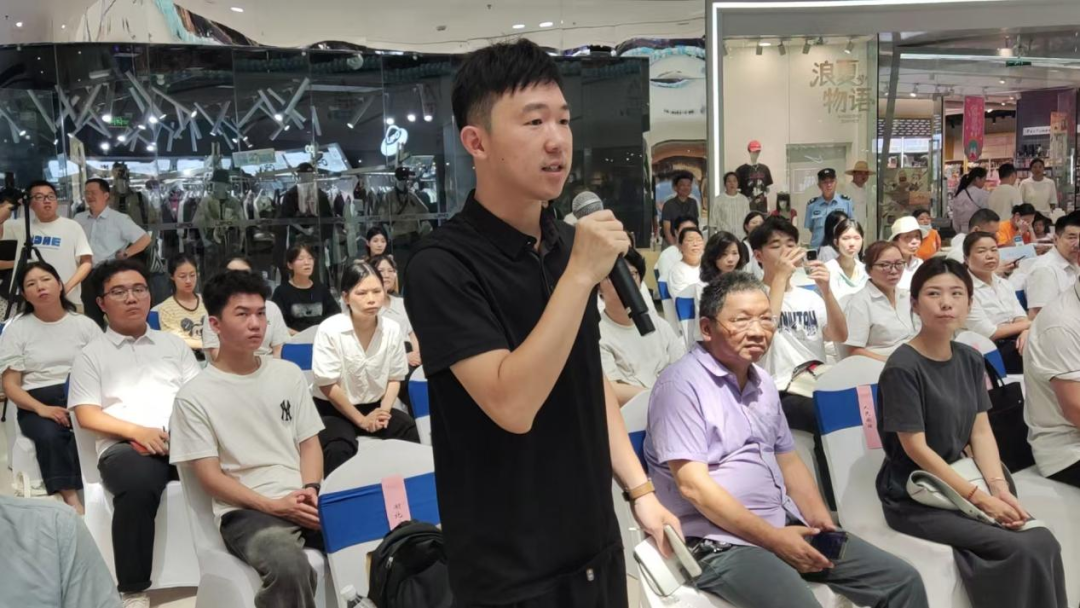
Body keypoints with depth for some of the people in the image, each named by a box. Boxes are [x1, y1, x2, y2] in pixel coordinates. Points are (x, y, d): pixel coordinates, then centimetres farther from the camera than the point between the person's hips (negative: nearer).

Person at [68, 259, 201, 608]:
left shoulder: (173, 344, 23)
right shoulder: (91, 355, 15)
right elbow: (87, 416, 4)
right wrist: (138, 430, -12)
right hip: (125, 446, -2)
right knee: (138, 488, -38)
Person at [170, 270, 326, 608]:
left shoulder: (288, 374, 12)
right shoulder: (194, 396, 0)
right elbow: (210, 477, -2)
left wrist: (310, 490, -5)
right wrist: (273, 506, -14)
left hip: (303, 503, 4)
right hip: (245, 511, -3)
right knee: (289, 564, -37)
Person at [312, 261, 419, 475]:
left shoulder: (393, 329, -7)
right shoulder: (329, 330, -18)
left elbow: (394, 378, 3)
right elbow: (328, 386, -14)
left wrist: (383, 411, -14)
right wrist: (361, 419, -12)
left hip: (375, 406, 4)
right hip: (333, 410, -3)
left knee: (409, 429, -22)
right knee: (339, 450, -32)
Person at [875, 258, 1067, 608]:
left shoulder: (971, 360, 5)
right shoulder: (902, 368, -17)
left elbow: (981, 431, 5)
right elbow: (916, 449, -18)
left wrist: (999, 487, -11)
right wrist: (980, 498, -18)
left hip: (959, 483, 7)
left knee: (1045, 542, -13)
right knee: (1024, 550, -18)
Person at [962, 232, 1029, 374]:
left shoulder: (1004, 284, 15)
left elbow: (1020, 317, 5)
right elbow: (989, 333, -15)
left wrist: (1025, 332, -19)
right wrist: (1028, 325, -3)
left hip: (1014, 344, 7)